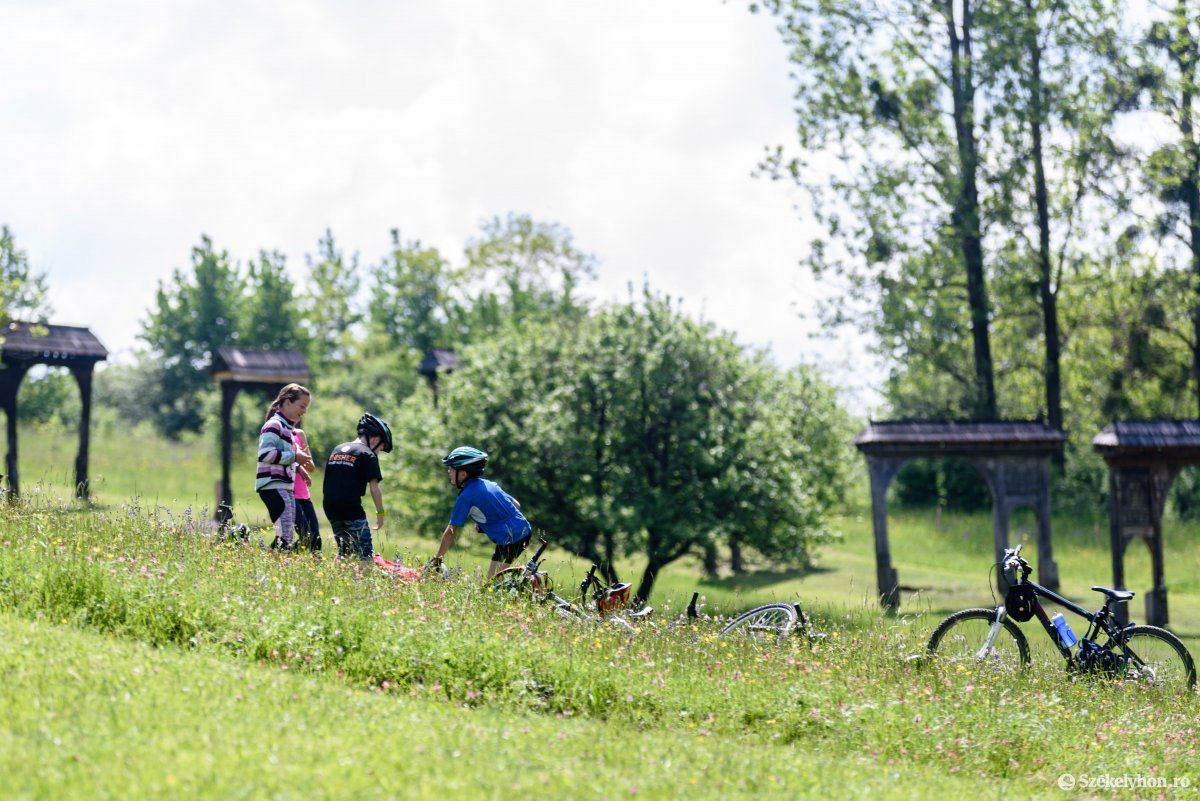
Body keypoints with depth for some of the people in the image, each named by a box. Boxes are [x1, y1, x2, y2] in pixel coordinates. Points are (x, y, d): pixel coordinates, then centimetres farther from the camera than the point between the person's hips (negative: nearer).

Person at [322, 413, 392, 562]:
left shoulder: (336, 450, 18)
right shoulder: (368, 455, -4)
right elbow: (374, 488, -9)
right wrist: (380, 513, -2)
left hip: (330, 508, 7)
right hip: (352, 509, -7)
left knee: (343, 552, 18)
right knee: (365, 554, -6)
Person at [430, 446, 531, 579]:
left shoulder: (466, 496, -11)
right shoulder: (489, 484, 13)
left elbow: (450, 531, -10)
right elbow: (516, 505, 16)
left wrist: (437, 559, -3)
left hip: (510, 540, -9)